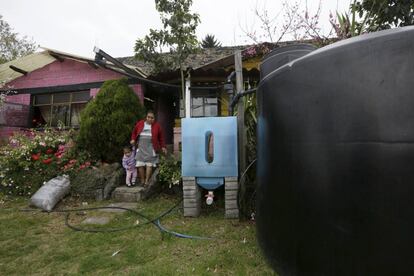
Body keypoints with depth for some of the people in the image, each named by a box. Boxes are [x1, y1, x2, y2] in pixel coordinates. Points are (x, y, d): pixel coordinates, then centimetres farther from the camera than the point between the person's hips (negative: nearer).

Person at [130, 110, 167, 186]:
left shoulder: (157, 126, 7)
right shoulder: (140, 123, 10)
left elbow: (161, 137, 10)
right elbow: (134, 132, 22)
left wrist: (163, 146, 6)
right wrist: (133, 139, 5)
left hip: (151, 148, -1)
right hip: (141, 147, 2)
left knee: (149, 164, -7)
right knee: (140, 164, -2)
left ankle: (147, 181, 3)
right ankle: (142, 180, 13)